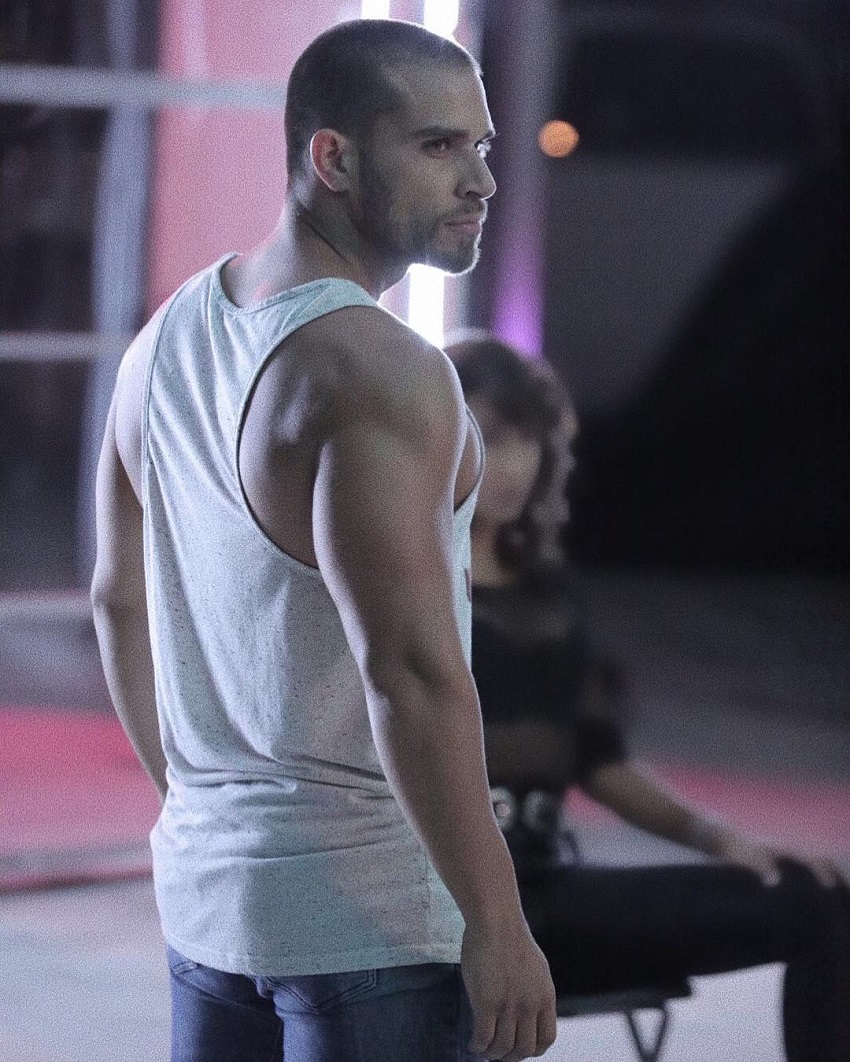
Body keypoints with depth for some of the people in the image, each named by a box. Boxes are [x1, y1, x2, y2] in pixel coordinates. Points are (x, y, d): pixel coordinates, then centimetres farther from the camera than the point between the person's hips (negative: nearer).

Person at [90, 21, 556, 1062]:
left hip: (204, 881, 8)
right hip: (376, 906, -8)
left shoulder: (168, 338, 7)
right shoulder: (377, 372, -20)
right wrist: (497, 926, -19)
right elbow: (411, 672, -25)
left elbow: (120, 601, 16)